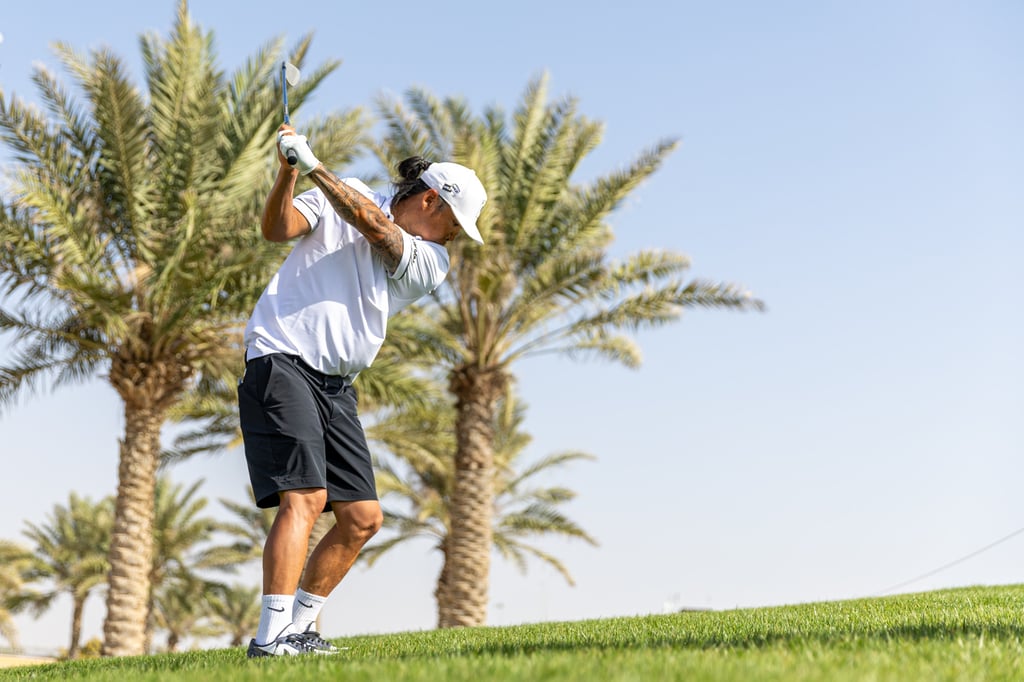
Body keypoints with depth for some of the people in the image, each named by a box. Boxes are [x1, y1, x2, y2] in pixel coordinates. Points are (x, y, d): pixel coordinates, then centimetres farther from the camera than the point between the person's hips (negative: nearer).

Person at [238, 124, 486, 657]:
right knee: (305, 497, -21)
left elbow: (376, 228, -9)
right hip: (281, 359, -6)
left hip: (337, 385, 6)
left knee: (362, 518, 2)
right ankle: (269, 639, -22)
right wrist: (289, 172, -23)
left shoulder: (431, 264, 8)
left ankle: (298, 628, 15)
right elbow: (276, 229, -7)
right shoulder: (338, 194, 5)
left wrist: (314, 166, -15)